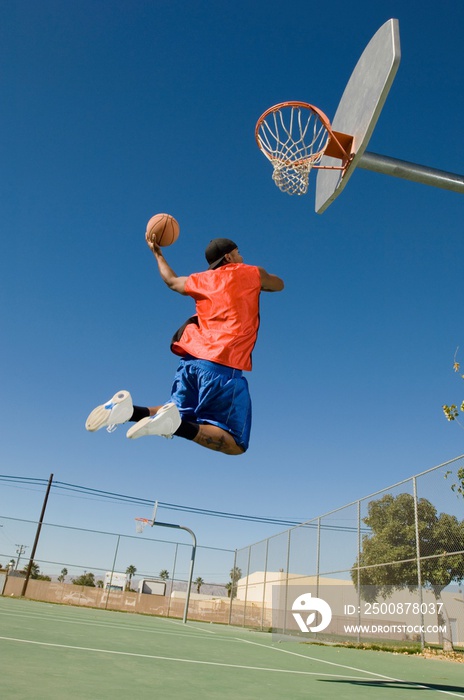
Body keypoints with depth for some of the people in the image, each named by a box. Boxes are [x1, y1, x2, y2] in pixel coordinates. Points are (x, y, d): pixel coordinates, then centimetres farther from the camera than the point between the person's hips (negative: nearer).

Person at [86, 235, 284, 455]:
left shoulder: (201, 280, 21)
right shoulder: (252, 273, 11)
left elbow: (172, 280, 41)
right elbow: (279, 285, 31)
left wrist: (157, 253, 56)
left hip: (191, 360, 6)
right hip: (224, 366, -6)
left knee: (179, 417, 23)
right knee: (235, 444, -4)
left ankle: (128, 410, -6)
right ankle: (175, 423, -29)